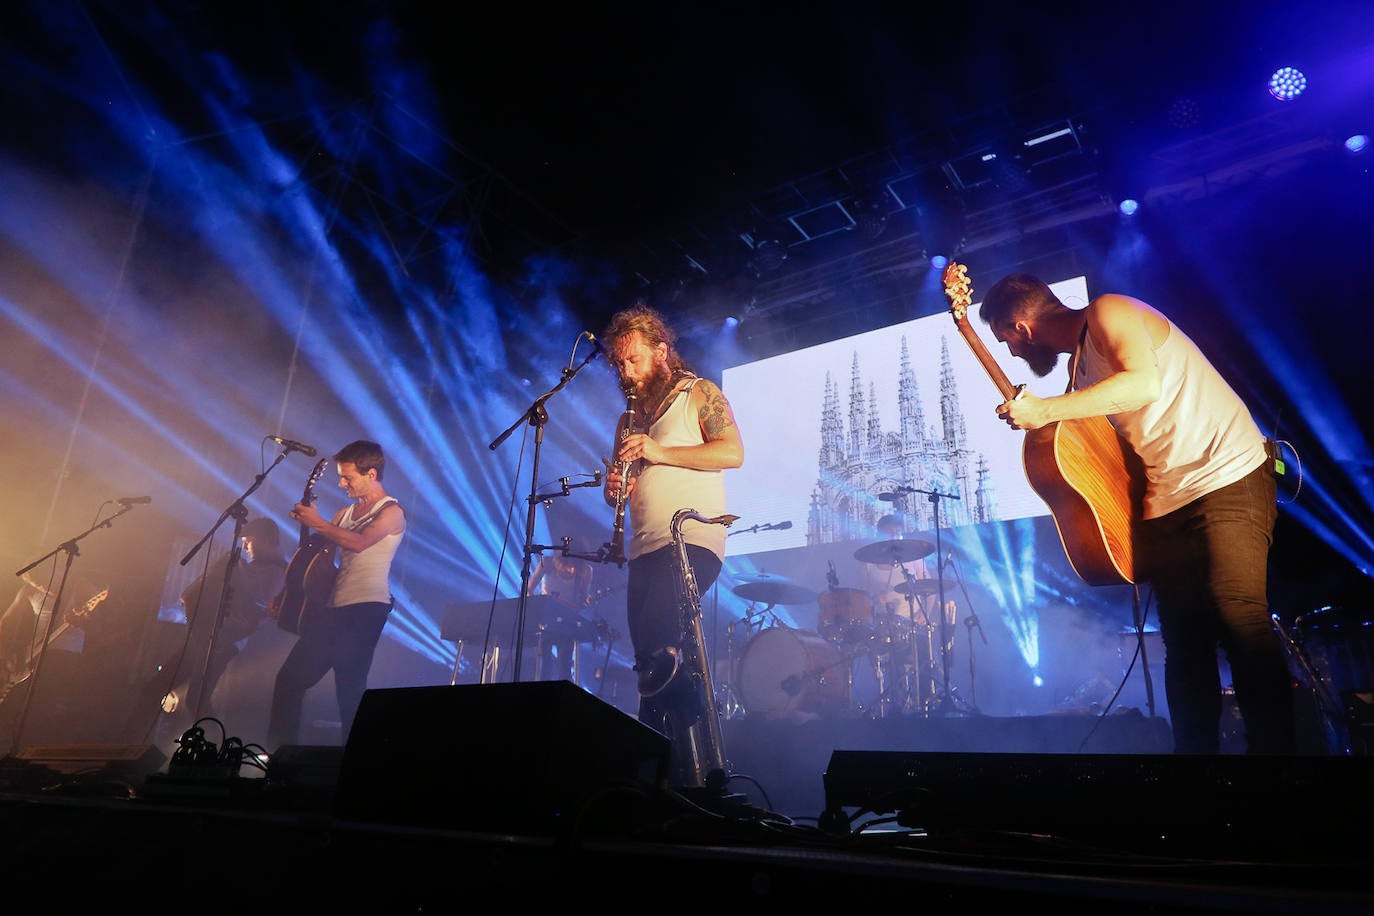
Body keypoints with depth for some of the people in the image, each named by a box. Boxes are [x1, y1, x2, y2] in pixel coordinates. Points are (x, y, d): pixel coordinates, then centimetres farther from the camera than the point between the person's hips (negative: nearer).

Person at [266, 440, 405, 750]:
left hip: (366, 609, -8)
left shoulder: (392, 512, -4)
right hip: (334, 607, 8)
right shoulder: (347, 512, 20)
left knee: (350, 688, -12)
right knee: (290, 677, 8)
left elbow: (359, 542, -22)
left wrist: (317, 523, -19)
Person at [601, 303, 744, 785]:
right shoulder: (629, 417, 23)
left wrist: (660, 452, -16)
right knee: (651, 658, 3)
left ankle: (691, 763, -10)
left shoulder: (699, 393, 5)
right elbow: (618, 488, 25)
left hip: (694, 539, -7)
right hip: (644, 548, 7)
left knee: (657, 640, -23)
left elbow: (733, 452, -10)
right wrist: (615, 487, 0)